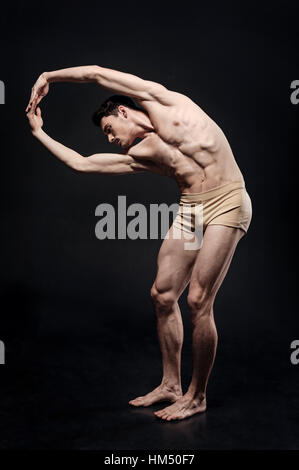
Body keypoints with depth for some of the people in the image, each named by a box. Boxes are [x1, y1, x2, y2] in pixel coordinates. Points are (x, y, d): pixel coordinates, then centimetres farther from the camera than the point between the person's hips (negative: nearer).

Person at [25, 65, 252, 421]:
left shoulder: (160, 102, 2)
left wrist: (47, 77, 16)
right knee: (162, 294, 4)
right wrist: (39, 132, 27)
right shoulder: (139, 155, 14)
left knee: (198, 301, -9)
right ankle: (170, 385, 20)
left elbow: (96, 73, 3)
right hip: (190, 210, 7)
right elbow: (81, 164, 18)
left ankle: (197, 396, 7)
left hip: (227, 204, -7)